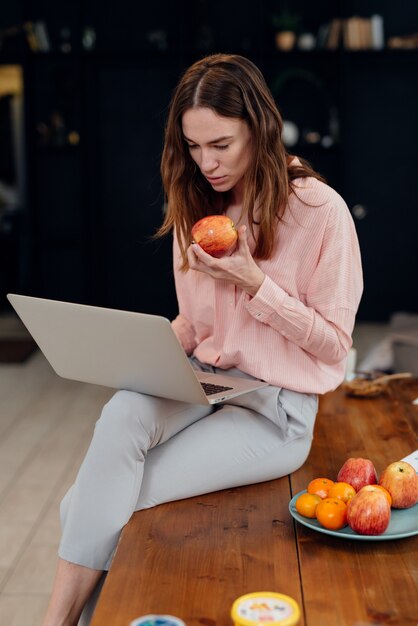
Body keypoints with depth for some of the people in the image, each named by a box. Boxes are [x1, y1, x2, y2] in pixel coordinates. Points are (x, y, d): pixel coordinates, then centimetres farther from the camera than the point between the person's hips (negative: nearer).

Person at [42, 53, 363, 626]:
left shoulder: (320, 210, -10)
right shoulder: (200, 206, 8)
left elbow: (334, 343, -6)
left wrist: (253, 282, -17)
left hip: (276, 407, -5)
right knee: (124, 412, -30)